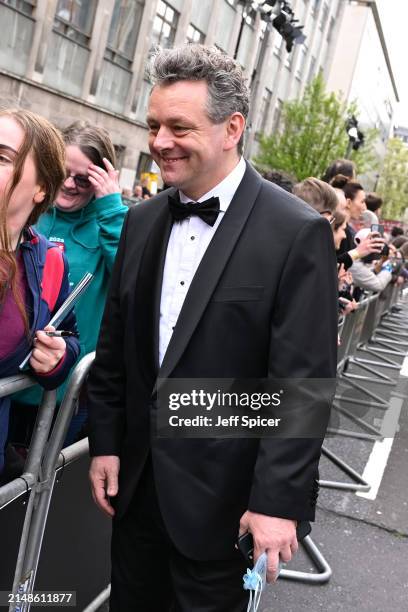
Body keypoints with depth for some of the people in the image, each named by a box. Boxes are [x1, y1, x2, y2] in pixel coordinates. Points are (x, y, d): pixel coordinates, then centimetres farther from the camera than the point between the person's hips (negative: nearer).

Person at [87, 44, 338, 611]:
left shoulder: (298, 233, -15)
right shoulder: (142, 220, 3)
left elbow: (303, 382, -16)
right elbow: (115, 345, 8)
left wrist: (278, 498, -16)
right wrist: (106, 443, 7)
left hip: (222, 493, -5)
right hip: (136, 478, 5)